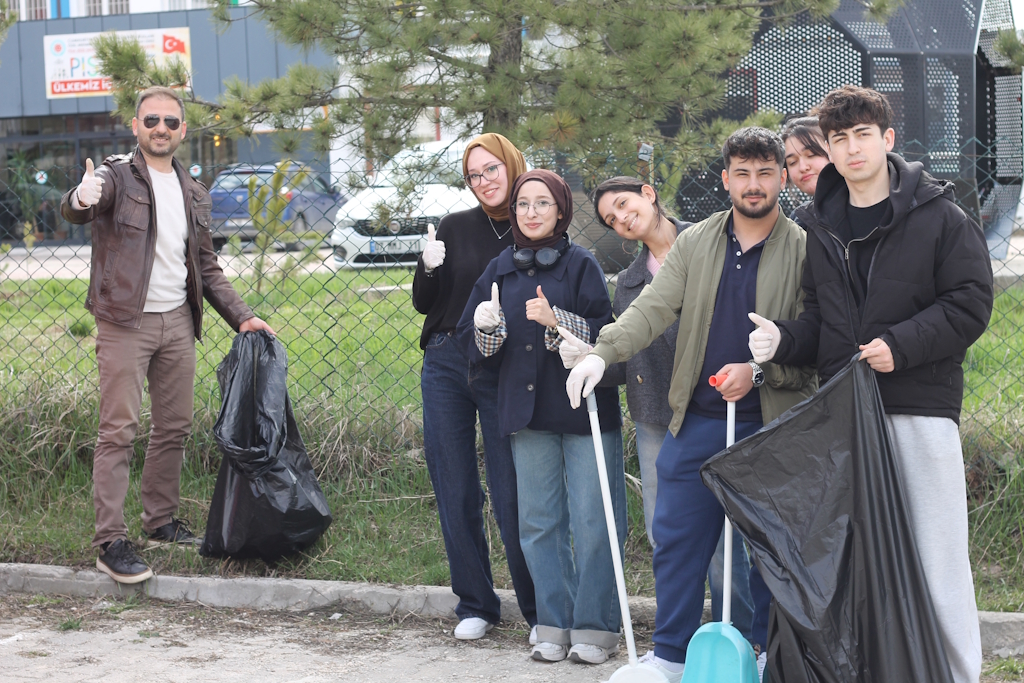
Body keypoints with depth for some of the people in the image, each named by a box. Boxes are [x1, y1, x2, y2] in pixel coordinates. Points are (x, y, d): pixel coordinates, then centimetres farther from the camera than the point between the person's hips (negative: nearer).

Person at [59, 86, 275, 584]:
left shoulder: (193, 194, 15)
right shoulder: (117, 177, -5)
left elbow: (207, 267, 21)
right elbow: (73, 210, -26)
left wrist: (241, 317, 11)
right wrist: (81, 199, -51)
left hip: (177, 320, 6)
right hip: (126, 323, -6)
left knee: (174, 427, 11)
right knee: (118, 430, -9)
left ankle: (161, 521, 24)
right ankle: (110, 542, -9)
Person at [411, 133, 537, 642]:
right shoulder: (457, 227, 7)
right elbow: (424, 304, 9)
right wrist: (428, 268, -11)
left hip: (505, 375, -3)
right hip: (446, 366, 3)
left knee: (513, 498, -5)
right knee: (455, 494, 6)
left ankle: (541, 610, 7)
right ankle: (475, 604, 19)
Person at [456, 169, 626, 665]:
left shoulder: (582, 265, -3)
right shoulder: (499, 270, 11)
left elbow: (606, 334, -11)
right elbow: (471, 342, 12)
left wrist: (557, 321, -24)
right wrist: (485, 328, -10)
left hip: (585, 411, -4)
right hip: (527, 414, 5)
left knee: (592, 523, -3)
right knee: (539, 523, 8)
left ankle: (595, 627, 6)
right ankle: (555, 625, 16)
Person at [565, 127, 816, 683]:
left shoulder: (806, 251, -2)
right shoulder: (694, 244, 8)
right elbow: (652, 309, 0)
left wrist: (759, 371, -18)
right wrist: (603, 352, -16)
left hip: (773, 425, -3)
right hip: (697, 420, 3)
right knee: (677, 539, 5)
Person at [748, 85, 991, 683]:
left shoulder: (939, 217, -1)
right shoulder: (823, 230, 15)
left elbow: (970, 304, -5)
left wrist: (901, 344, -16)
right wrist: (782, 338, -4)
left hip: (921, 407, -5)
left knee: (935, 556, -6)